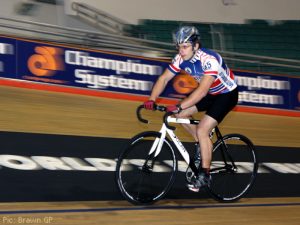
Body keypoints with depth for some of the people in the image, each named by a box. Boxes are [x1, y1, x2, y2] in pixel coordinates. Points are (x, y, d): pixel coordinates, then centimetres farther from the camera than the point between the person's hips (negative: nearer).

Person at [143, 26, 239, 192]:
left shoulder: (209, 60, -35)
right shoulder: (181, 58, -14)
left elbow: (202, 90, -44)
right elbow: (164, 78, -13)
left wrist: (179, 106, -50)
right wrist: (151, 99, -27)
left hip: (226, 94, -7)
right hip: (209, 93, 7)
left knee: (202, 130, -18)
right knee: (181, 115, -5)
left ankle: (204, 175, -7)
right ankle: (202, 144, 17)